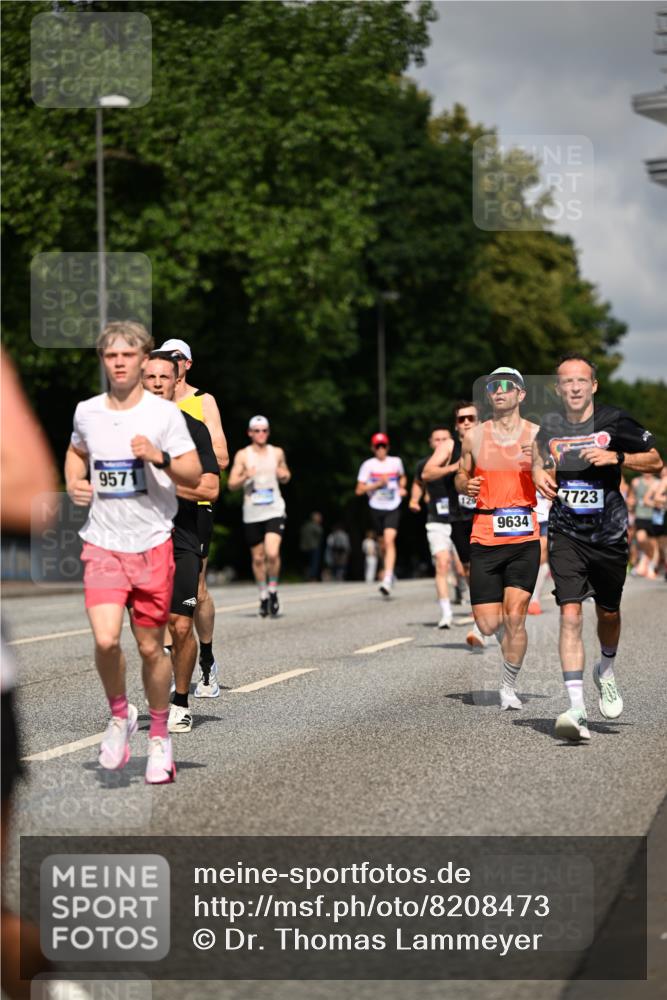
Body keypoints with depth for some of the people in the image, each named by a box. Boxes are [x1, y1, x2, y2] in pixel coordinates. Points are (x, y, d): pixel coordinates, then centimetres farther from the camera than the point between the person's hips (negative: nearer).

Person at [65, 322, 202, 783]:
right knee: (106, 640, -16)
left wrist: (160, 458, -25)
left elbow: (195, 476, -7)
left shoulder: (165, 413, -5)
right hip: (102, 544, 1)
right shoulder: (87, 412, 4)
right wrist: (74, 483, 6)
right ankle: (120, 714, 11)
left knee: (151, 647, 5)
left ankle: (160, 736, 24)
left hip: (153, 544, -1)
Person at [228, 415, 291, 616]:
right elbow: (231, 484, 0)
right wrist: (245, 477, -19)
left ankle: (273, 590, 3)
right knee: (258, 557, 7)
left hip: (274, 511, 0)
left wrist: (284, 475, -1)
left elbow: (285, 477, 22)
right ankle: (263, 596, 24)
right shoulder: (243, 455, 2)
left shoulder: (277, 453, 8)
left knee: (272, 553, -17)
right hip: (252, 514, 0)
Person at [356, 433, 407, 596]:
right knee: (383, 544, 11)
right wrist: (377, 484, -16)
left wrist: (402, 488, 6)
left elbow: (402, 477, 27)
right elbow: (359, 490, -5)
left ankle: (387, 581, -25)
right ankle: (390, 571, 40)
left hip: (393, 508, -1)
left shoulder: (396, 462, 5)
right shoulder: (368, 465, -2)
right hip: (376, 508, 1)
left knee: (389, 541, -18)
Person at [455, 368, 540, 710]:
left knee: (514, 618, -10)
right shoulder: (474, 437, 8)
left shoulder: (537, 435, 3)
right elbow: (461, 476, 20)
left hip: (524, 539, -2)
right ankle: (508, 635, 35)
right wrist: (465, 485, -3)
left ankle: (509, 686, 10)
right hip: (484, 538, 2)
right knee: (488, 625, -2)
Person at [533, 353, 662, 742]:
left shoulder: (615, 420, -6)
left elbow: (656, 462, 0)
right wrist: (540, 475, -2)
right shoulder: (549, 426, 1)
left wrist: (616, 457, -15)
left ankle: (606, 669, 49)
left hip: (609, 533, 0)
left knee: (609, 612, 16)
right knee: (570, 613, -15)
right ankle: (577, 709, -20)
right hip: (566, 534, 0)